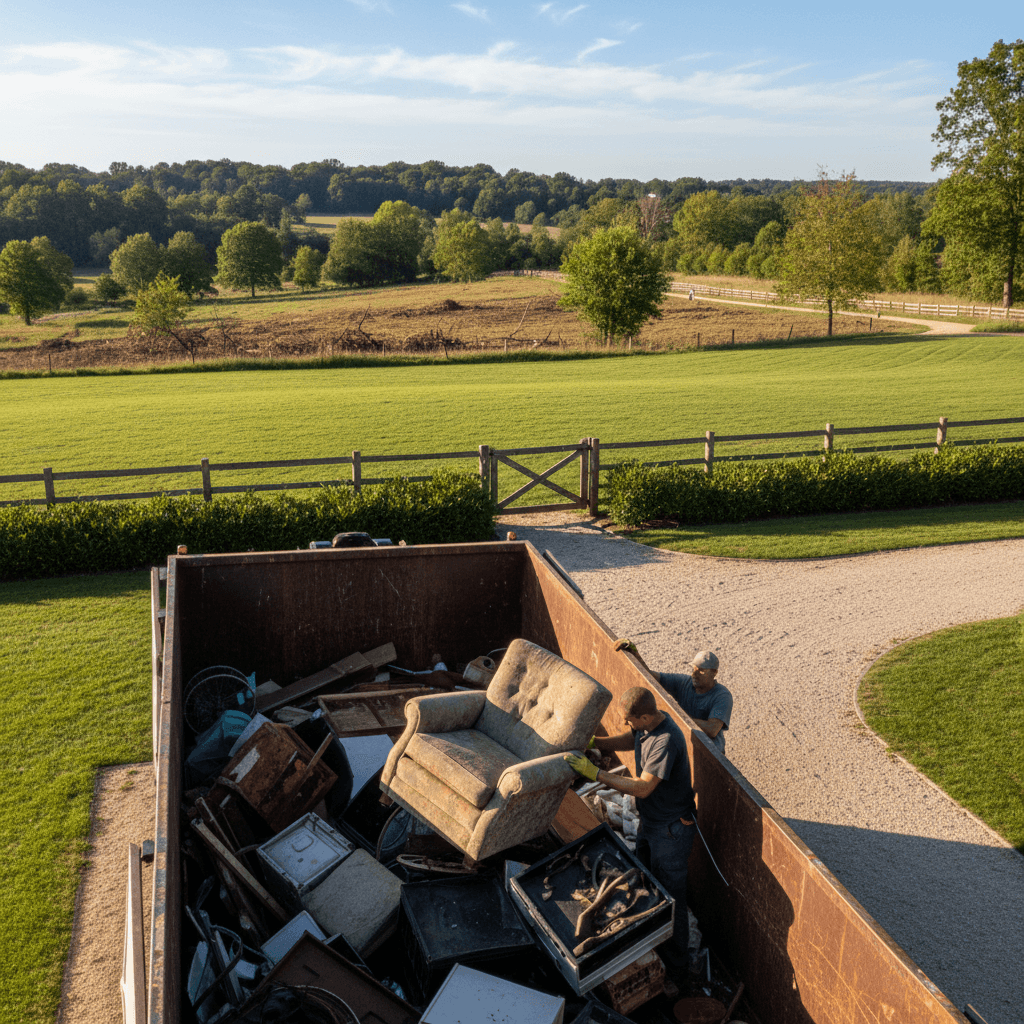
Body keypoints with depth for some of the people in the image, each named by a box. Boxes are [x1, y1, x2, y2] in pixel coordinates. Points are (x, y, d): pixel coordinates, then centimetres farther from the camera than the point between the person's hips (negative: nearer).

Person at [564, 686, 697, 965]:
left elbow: (642, 788, -35)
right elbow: (629, 740, 16)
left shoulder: (666, 741, -35)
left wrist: (594, 773, -32)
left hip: (672, 829, -9)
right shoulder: (646, 726, -8)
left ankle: (674, 957, 30)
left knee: (670, 896, 9)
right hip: (650, 822, 9)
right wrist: (592, 741, 2)